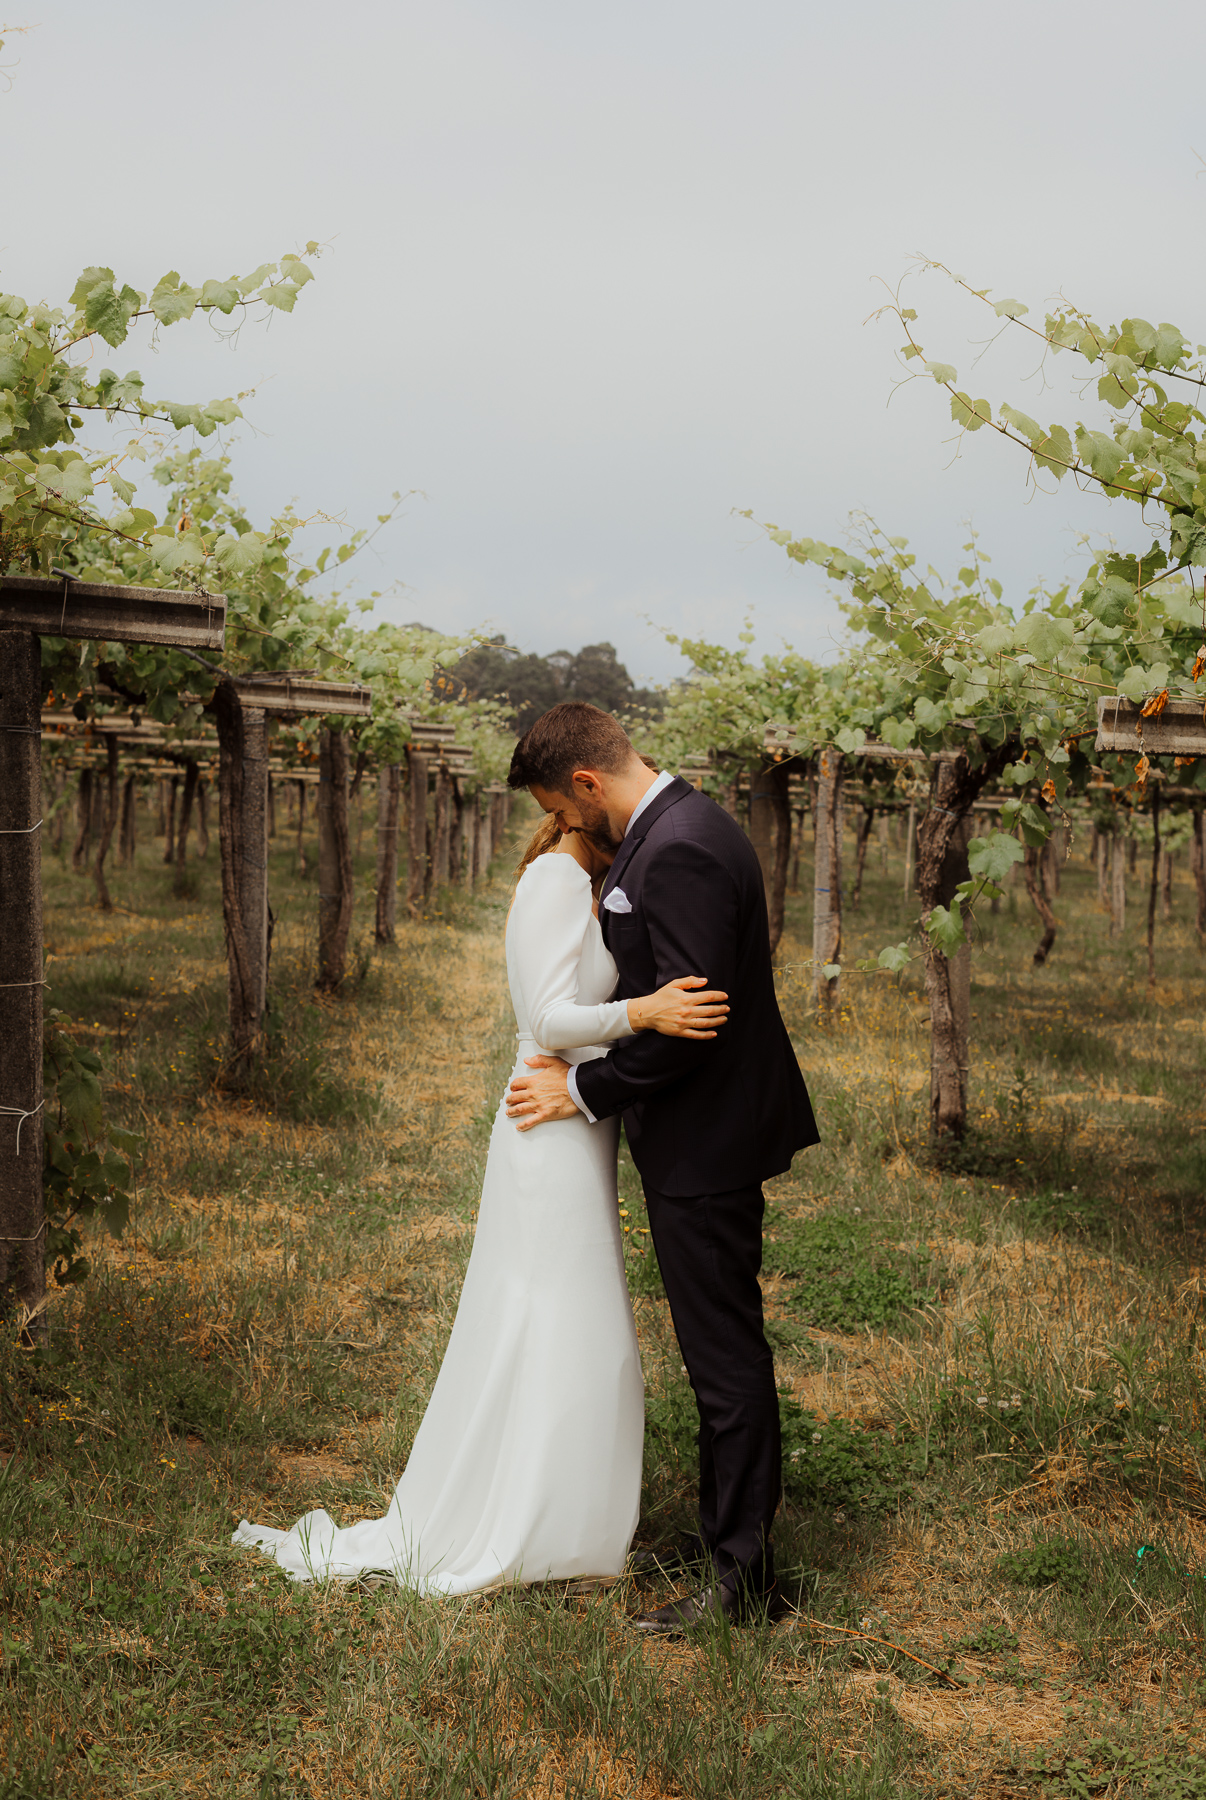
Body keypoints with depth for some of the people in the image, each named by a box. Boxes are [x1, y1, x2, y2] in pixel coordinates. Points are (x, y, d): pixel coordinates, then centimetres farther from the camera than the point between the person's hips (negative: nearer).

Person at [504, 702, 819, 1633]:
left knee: (727, 1355, -1)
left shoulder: (680, 853, -22)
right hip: (708, 1134, 11)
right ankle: (735, 1534, 30)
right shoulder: (682, 826, 11)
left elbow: (688, 1019, -25)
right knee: (724, 1348, 18)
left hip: (705, 1144, -11)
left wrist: (583, 1090, -14)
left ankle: (742, 1577, 10)